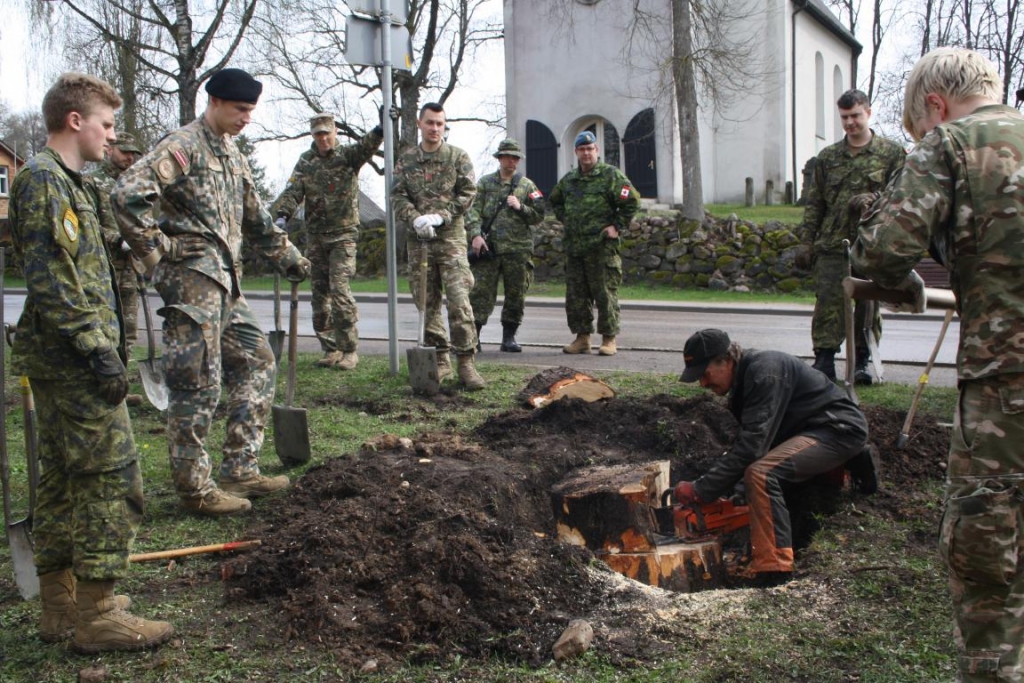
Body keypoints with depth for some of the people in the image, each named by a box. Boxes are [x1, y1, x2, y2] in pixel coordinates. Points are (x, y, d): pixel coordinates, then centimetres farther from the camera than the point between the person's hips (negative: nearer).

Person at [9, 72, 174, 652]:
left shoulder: (65, 181, 19)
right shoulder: (44, 180, -12)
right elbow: (51, 282, -20)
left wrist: (103, 346, 21)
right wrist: (98, 352, -21)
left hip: (60, 361, 11)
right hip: (75, 360, -11)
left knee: (63, 477, 14)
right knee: (113, 477, -7)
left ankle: (61, 604, 24)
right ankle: (98, 615, 0)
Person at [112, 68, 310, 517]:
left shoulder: (231, 153, 19)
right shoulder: (183, 147, -10)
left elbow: (254, 217, 29)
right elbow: (127, 195, -23)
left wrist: (288, 257, 30)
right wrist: (156, 251, -17)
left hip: (226, 283, 10)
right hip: (192, 279, -10)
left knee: (257, 363, 12)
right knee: (197, 383, -5)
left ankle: (241, 471, 19)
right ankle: (195, 488, 5)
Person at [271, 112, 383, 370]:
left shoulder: (348, 155, -1)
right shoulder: (306, 162, 10)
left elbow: (366, 146, -21)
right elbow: (293, 191, 2)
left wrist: (381, 130, -42)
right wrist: (282, 214, -17)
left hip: (343, 235, -4)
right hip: (315, 236, 5)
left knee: (340, 289, -13)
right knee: (319, 293, 5)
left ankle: (349, 350, -5)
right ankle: (331, 348, 14)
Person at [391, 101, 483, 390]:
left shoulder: (458, 157, 5)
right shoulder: (406, 160, 11)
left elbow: (468, 192, -2)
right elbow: (397, 196, 4)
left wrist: (440, 216, -14)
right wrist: (415, 219, -15)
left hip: (451, 238, -3)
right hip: (419, 240, 3)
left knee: (459, 301, -12)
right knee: (427, 303, 6)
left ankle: (466, 363, -9)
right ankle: (440, 360, 16)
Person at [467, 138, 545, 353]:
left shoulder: (527, 185, 11)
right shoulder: (485, 183, 9)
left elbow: (538, 216, 9)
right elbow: (474, 210, 1)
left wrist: (520, 207, -8)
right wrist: (476, 234, -13)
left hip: (518, 250, 2)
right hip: (488, 248, -1)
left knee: (516, 296, 5)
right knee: (480, 293, -5)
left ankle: (509, 337, 16)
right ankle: (473, 336, -2)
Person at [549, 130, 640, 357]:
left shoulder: (611, 175, -2)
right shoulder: (568, 179, 15)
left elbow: (632, 201, -6)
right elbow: (555, 201, 32)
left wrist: (617, 226, -8)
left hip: (602, 246, -6)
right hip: (573, 246, 6)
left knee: (605, 293, -4)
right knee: (576, 294, 7)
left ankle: (609, 339, 2)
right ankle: (582, 338, 16)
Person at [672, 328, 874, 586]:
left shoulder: (764, 372, -24)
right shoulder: (744, 378, 7)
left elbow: (751, 446, -32)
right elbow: (745, 442, 8)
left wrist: (700, 491, -32)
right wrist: (722, 490, -4)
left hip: (840, 428, -11)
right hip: (812, 430, 11)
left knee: (761, 474, -29)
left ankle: (773, 570, -31)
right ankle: (854, 462, 31)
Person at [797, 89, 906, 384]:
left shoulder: (891, 153, 6)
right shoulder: (828, 157, 13)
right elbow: (814, 203, 13)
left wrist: (874, 199, -18)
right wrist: (808, 241, 6)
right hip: (832, 244, 2)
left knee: (868, 305, 5)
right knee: (827, 303, -5)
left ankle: (862, 361, 16)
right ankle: (824, 362, -2)